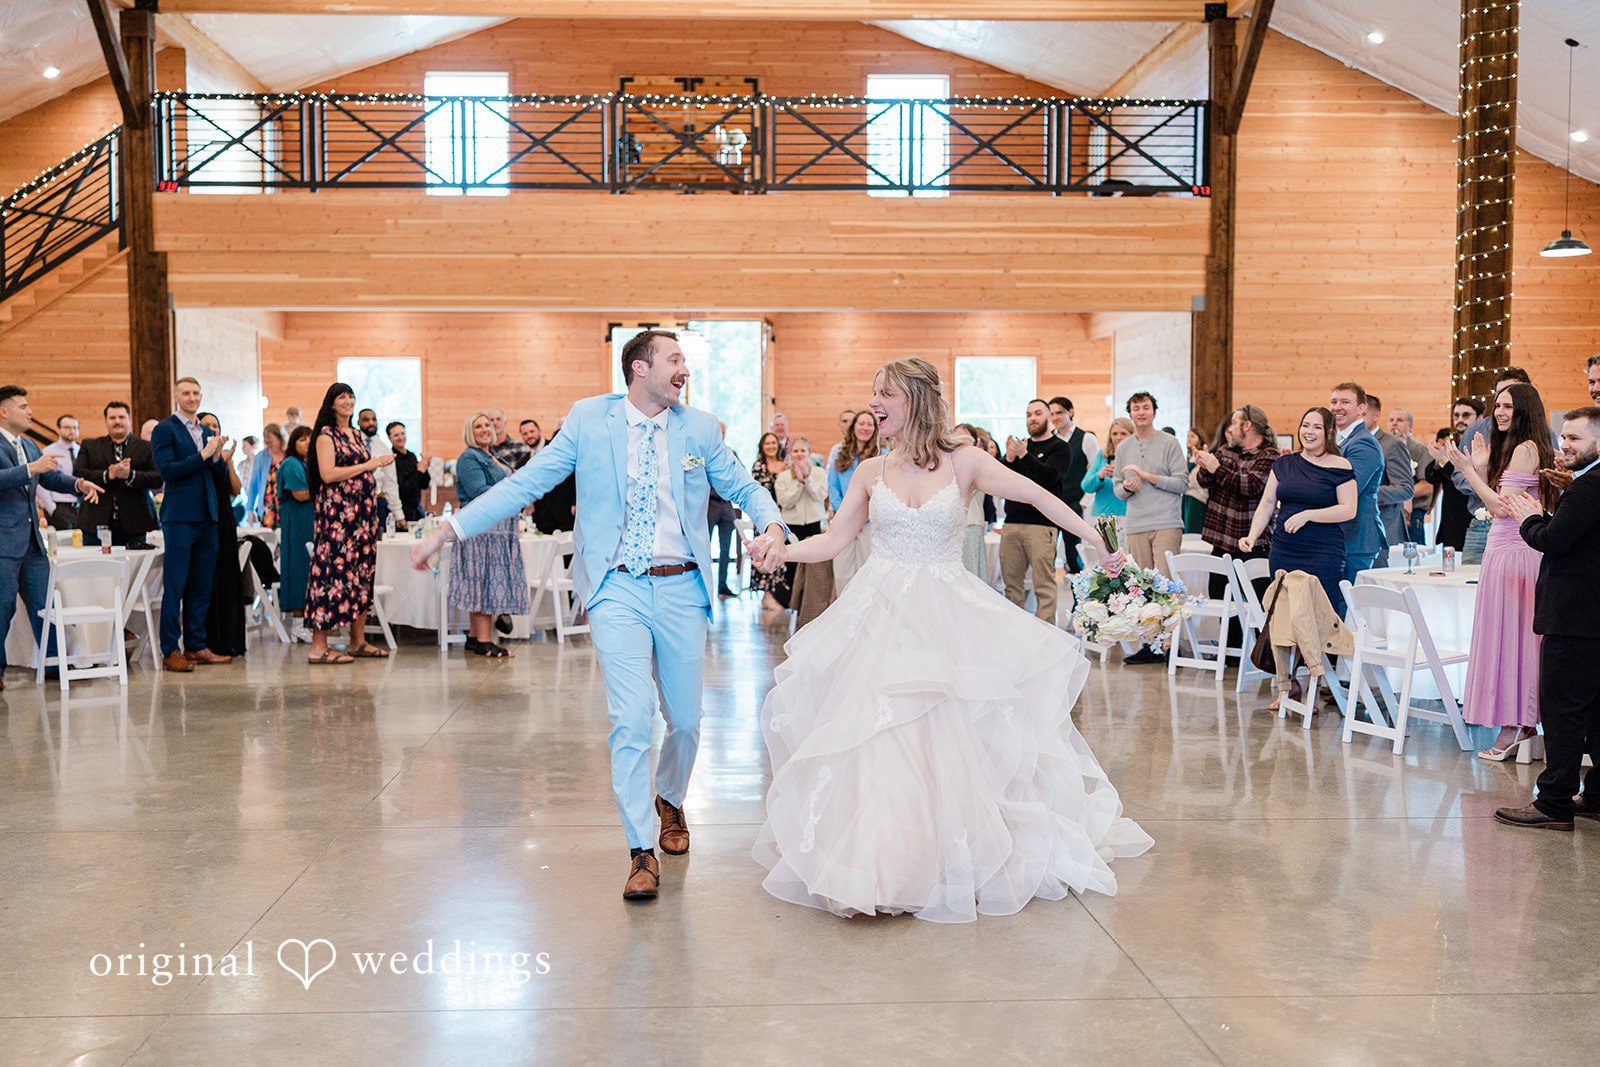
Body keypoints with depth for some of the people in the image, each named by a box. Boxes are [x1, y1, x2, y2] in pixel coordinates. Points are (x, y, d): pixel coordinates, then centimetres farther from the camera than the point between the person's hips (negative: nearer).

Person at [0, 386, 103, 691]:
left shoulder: (30, 447, 18)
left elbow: (52, 477, 16)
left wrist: (78, 484, -3)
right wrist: (30, 469, -26)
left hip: (32, 540, 8)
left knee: (44, 603, 10)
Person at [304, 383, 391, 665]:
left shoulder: (356, 433, 18)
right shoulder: (326, 433, -6)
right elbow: (328, 474, -18)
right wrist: (366, 465, -15)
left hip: (362, 510, 9)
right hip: (336, 511, -8)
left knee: (362, 571, 8)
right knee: (333, 570, -11)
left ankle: (358, 641, 15)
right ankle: (319, 647, -9)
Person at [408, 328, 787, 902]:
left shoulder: (700, 428, 6)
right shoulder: (588, 420, 0)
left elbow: (744, 488, 11)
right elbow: (525, 483, 0)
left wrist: (772, 527, -12)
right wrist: (448, 529, -5)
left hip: (681, 590, 3)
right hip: (618, 589, -2)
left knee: (686, 719, 12)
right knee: (631, 721, -10)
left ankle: (671, 802, 43)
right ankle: (641, 852, 2)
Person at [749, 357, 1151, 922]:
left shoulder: (963, 461, 0)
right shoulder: (872, 472, 7)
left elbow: (1037, 496, 0)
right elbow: (833, 539, 7)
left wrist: (1098, 541, -3)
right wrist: (784, 550, -10)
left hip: (947, 618, -2)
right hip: (881, 616, 2)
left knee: (945, 738, -3)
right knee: (875, 737, -4)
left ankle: (951, 861, 14)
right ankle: (873, 867, 8)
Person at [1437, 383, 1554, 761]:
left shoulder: (1525, 448, -12)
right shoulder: (1513, 447, 18)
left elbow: (1502, 508, -17)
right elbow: (1495, 506, 15)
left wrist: (1468, 469, -17)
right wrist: (1481, 468, 9)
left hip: (1513, 553, -10)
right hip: (1502, 549, 10)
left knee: (1510, 637, -5)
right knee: (1509, 639, 11)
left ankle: (1515, 725, 0)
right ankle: (1521, 723, 16)